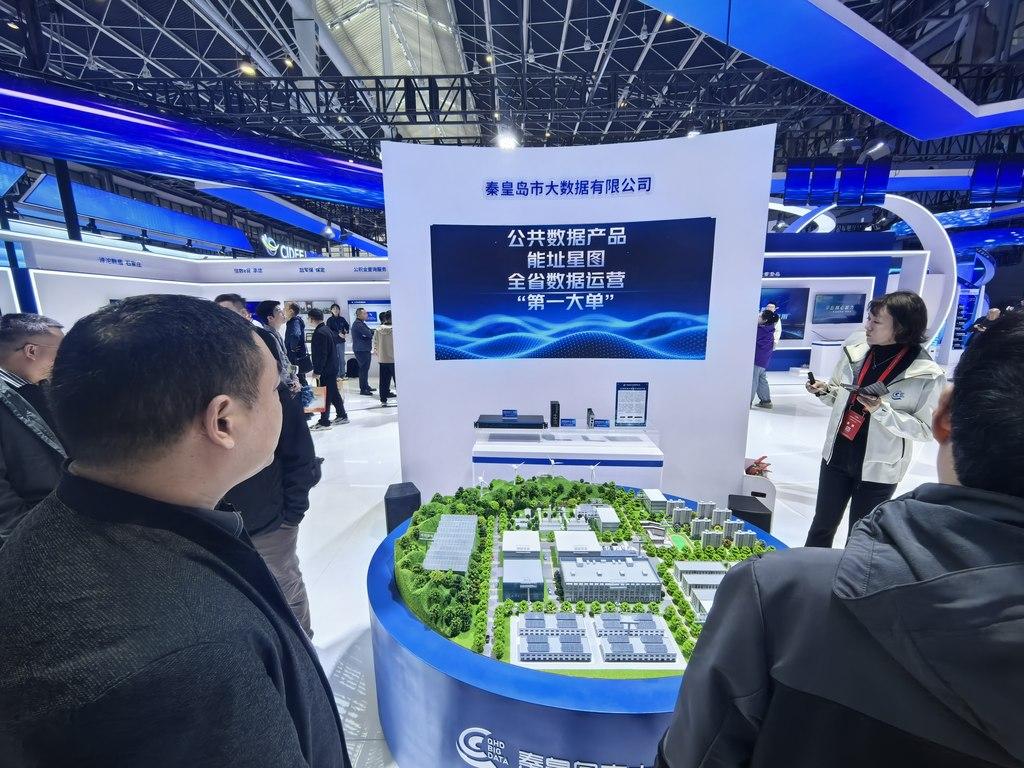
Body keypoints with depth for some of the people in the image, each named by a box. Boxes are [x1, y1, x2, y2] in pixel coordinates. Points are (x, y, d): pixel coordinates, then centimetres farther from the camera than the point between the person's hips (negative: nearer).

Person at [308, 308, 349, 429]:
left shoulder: (319, 333, -16)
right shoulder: (327, 330, 12)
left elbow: (321, 354, -21)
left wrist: (317, 371, -18)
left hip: (325, 370, -9)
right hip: (333, 368, 9)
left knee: (325, 395, -3)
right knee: (334, 393, 16)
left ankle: (324, 422, 4)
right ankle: (342, 416, 25)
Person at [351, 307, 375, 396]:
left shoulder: (361, 323, 19)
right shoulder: (358, 324, -16)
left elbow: (370, 333, 15)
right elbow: (369, 334, -22)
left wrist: (370, 334, -7)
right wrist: (372, 334, -1)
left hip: (365, 349, 11)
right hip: (361, 350, -11)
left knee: (364, 368, 16)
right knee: (364, 369, -8)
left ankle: (366, 386, 26)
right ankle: (363, 389, -4)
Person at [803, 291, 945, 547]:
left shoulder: (927, 375, -16)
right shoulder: (856, 348, -4)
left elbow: (926, 429, -12)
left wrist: (883, 410, -26)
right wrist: (824, 390, -12)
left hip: (879, 468, -3)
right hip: (837, 456, 4)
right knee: (822, 526, 18)